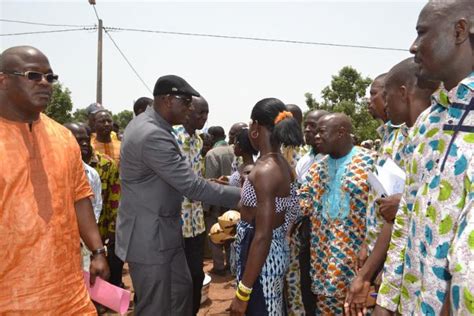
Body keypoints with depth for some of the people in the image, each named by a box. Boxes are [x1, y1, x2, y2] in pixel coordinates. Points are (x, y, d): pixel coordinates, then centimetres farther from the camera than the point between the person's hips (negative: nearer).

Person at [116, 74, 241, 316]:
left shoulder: (147, 124, 7)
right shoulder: (153, 135, -27)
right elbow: (191, 186, -27)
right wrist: (240, 195, -20)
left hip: (162, 230, 10)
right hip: (148, 235, -10)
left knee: (182, 290, 22)